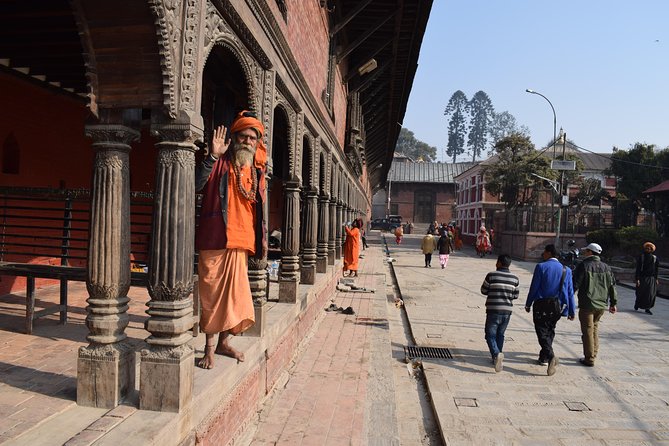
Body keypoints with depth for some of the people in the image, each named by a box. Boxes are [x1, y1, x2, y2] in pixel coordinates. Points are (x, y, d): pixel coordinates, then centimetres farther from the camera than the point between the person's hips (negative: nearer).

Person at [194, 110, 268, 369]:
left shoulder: (256, 170, 15)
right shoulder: (220, 163, -2)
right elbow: (196, 185, -19)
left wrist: (262, 237, 18)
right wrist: (212, 156, -27)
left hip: (241, 241, 6)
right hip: (216, 239, -6)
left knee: (235, 293, 11)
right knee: (213, 292, -2)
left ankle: (224, 342, 26)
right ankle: (210, 348, 10)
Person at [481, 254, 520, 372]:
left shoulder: (491, 275, -9)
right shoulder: (515, 279, 1)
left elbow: (483, 290, -1)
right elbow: (516, 295, 8)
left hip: (493, 310, -4)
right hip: (507, 311, 4)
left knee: (490, 335, 1)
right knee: (500, 334, 18)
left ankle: (496, 354, -22)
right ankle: (497, 358, 24)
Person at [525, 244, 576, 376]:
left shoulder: (541, 267, -9)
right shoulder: (565, 270, 4)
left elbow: (534, 287, -8)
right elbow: (570, 292, 5)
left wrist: (528, 304, 3)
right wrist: (572, 311, 10)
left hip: (541, 305, -5)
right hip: (557, 306, 5)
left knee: (542, 332, -2)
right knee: (550, 331, 19)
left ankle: (551, 356, -23)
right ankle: (544, 357, 28)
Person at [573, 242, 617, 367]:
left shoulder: (583, 265, -11)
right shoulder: (606, 267, 7)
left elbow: (575, 285, -14)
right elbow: (612, 286, 10)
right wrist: (613, 303, 17)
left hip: (587, 305, -6)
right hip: (602, 305, 6)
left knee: (588, 330, 1)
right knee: (594, 328, 20)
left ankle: (589, 359, 6)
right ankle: (593, 353, 24)